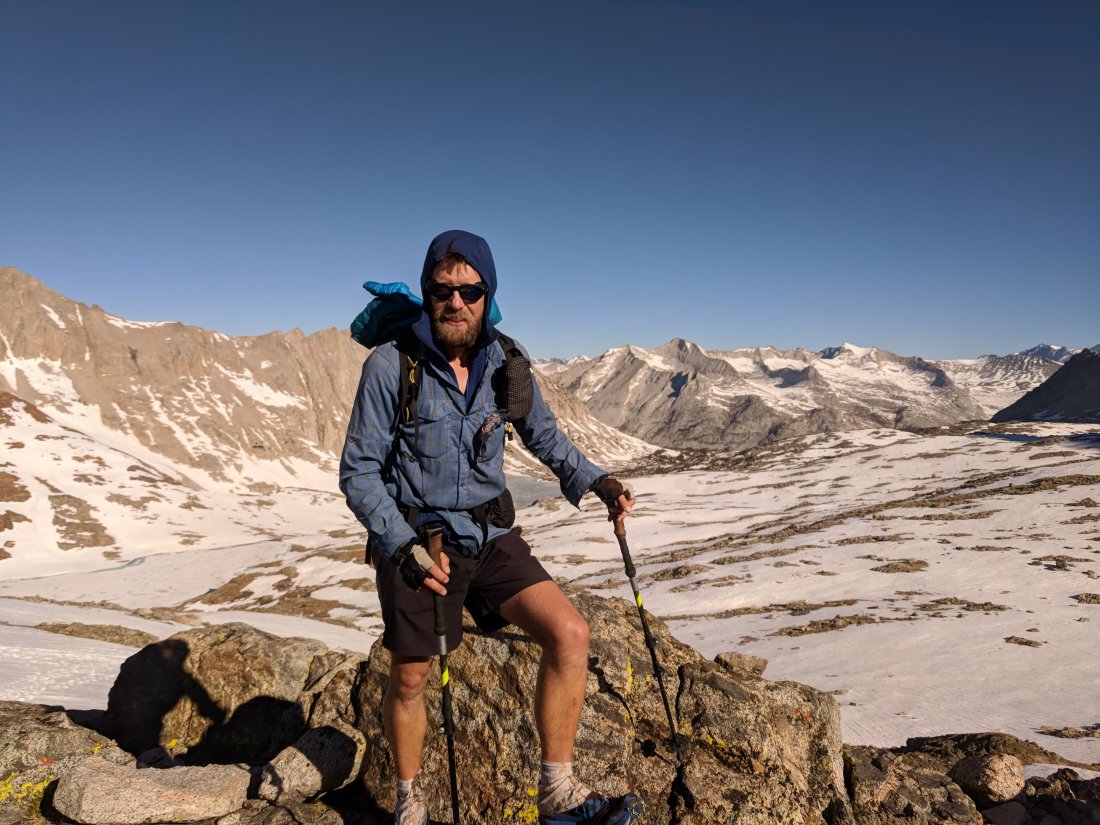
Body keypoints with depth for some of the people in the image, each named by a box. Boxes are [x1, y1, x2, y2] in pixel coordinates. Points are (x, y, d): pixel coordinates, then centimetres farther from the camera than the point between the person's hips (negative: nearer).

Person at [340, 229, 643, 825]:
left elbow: (544, 436, 13)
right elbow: (358, 472, -10)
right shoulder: (390, 366, -13)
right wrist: (403, 546, -24)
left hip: (489, 536, 3)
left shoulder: (506, 364, -2)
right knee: (410, 680, 10)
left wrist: (595, 481, -4)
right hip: (414, 541, -3)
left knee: (569, 633, -12)